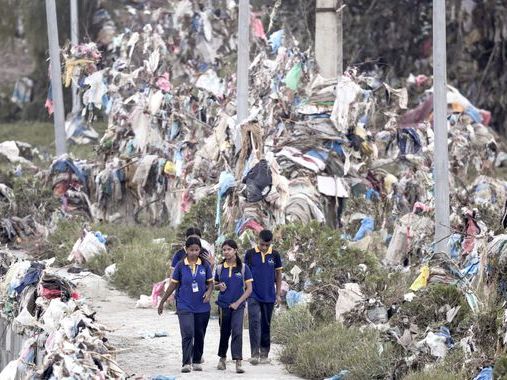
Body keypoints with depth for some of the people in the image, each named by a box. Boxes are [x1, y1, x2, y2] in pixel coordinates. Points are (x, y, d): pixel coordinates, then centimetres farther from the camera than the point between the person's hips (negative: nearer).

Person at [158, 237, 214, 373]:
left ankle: (196, 361, 26)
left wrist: (208, 292, -14)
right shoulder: (180, 266, -4)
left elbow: (210, 283, 9)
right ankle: (186, 363, -19)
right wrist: (162, 302, 8)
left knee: (200, 335, 11)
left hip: (202, 307, 2)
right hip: (185, 306, -2)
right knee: (187, 334, -16)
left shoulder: (205, 265, 0)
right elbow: (173, 285, 4)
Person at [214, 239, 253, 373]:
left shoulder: (243, 267, -3)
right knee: (224, 332, 11)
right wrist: (219, 286, -7)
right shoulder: (220, 268, 4)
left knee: (237, 331, -15)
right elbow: (215, 285, 17)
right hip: (223, 305, 3)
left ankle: (238, 362, -18)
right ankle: (222, 358, 30)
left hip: (238, 305, -3)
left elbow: (249, 289, -2)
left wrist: (238, 302, -11)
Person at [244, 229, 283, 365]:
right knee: (254, 323, -14)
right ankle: (255, 354, -18)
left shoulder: (275, 255, 2)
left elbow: (278, 274, 10)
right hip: (253, 296, -2)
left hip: (269, 296, 2)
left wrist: (278, 293, 8)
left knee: (266, 326, 9)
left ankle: (264, 354, 18)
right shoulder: (250, 254, -2)